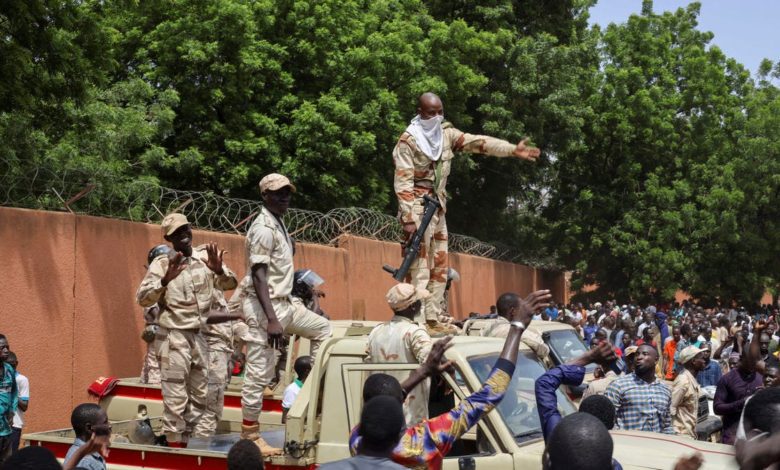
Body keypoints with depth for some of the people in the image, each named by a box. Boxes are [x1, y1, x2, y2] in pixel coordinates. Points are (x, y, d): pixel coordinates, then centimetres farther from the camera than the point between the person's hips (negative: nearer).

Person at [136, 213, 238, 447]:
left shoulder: (205, 255, 4)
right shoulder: (162, 263, -5)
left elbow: (230, 284, -2)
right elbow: (143, 297, -13)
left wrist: (219, 271, -23)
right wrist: (166, 280, -30)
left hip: (201, 335, 5)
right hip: (174, 336, -5)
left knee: (200, 394, 12)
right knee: (176, 396, -6)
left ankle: (184, 440, 25)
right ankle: (175, 444, 3)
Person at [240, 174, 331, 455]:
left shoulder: (279, 224, 14)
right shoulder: (263, 228, -15)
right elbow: (258, 276, -22)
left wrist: (285, 317, 21)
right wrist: (271, 319, -29)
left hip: (284, 304, 10)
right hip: (265, 307, -10)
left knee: (323, 328, 22)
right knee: (259, 373, -6)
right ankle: (249, 437, 0)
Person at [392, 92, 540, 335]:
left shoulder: (446, 133, 8)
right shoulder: (408, 141, -11)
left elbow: (478, 142, 1)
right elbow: (403, 182, -16)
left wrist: (512, 149, -10)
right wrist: (408, 218, -23)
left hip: (438, 207, 8)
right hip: (418, 206, -8)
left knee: (439, 268, 9)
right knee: (420, 267, -12)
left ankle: (432, 320, 15)